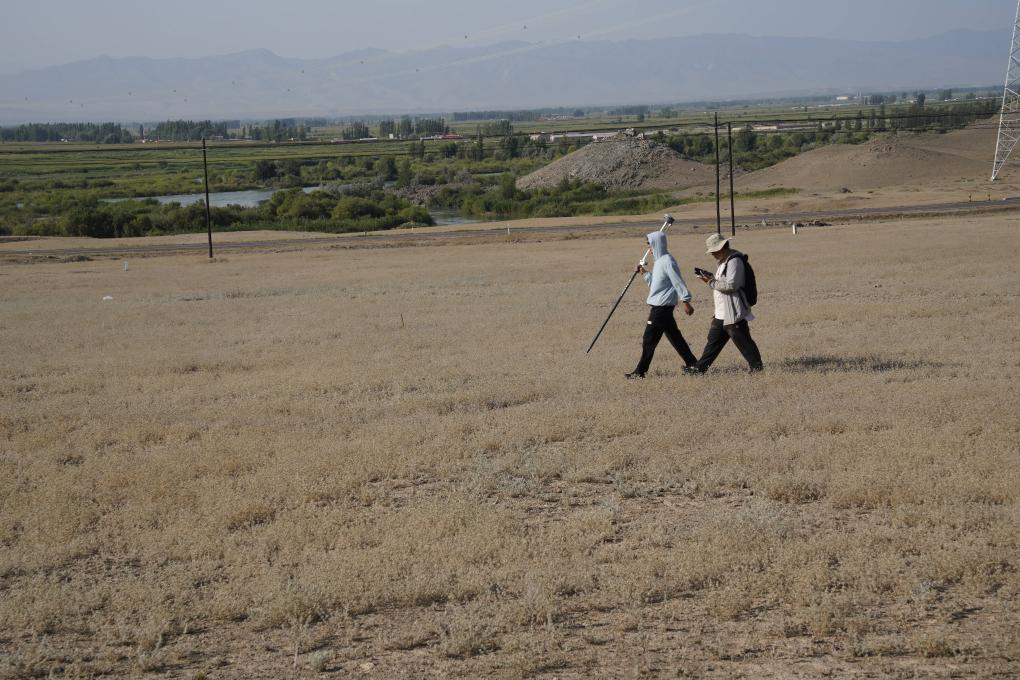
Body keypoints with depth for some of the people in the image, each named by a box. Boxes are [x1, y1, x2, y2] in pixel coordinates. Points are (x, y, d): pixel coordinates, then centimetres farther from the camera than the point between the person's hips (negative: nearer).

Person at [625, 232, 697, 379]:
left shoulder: (667, 261, -16)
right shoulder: (659, 261, 15)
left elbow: (678, 282, -19)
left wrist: (685, 301, -21)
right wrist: (645, 273, 12)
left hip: (662, 306, -10)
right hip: (659, 305, 10)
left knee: (649, 339, -6)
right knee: (674, 336, 14)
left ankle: (640, 371, -1)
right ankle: (692, 363, 19)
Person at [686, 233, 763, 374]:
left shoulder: (734, 261, -16)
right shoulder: (725, 261, 16)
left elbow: (731, 285, -23)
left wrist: (712, 282, -15)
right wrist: (711, 278, 6)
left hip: (733, 313, -10)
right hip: (721, 313, 10)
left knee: (742, 340, -2)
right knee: (713, 340, 12)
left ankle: (756, 366, 10)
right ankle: (700, 368, 17)